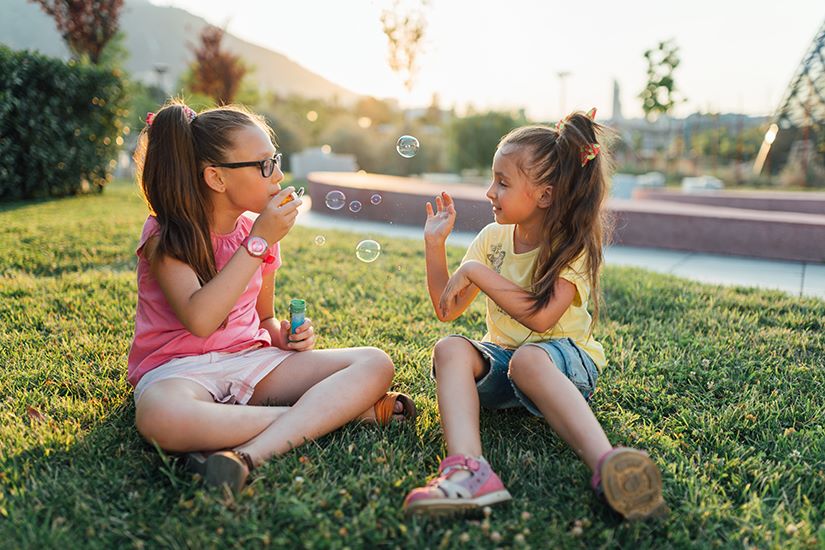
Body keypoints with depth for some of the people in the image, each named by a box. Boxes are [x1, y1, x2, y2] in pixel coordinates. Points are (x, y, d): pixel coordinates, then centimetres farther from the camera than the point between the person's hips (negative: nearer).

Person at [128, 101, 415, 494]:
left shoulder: (260, 232, 7)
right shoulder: (166, 236, -8)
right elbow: (200, 320, -26)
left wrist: (286, 335, -5)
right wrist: (259, 242, -22)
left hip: (252, 359, 5)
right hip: (180, 367, -4)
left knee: (375, 364, -15)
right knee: (159, 415, -43)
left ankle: (248, 454, -34)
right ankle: (340, 410, -28)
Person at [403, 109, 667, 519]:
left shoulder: (575, 246, -8)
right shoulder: (492, 238, 6)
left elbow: (540, 317, -25)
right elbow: (447, 311, 6)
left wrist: (475, 271, -21)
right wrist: (435, 245, -4)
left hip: (565, 360, -4)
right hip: (500, 356, 5)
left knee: (527, 359, -38)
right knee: (450, 348, -27)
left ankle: (607, 465, -55)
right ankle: (468, 469, -49)